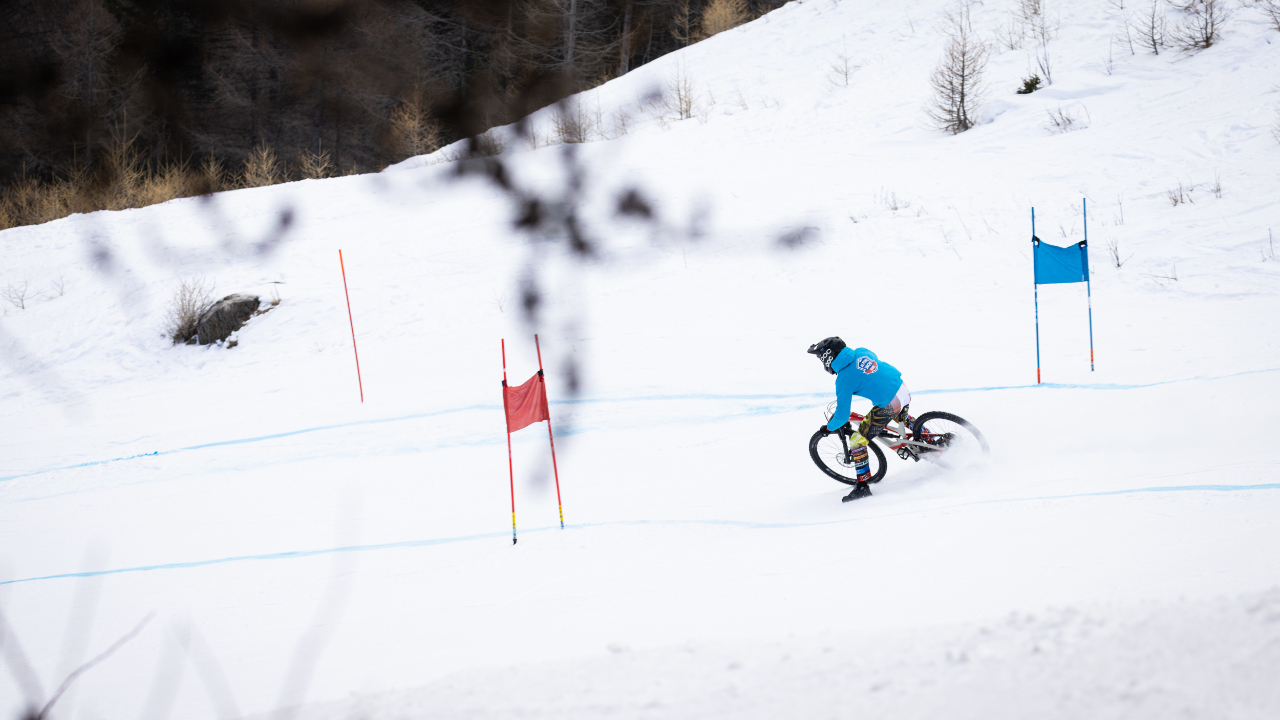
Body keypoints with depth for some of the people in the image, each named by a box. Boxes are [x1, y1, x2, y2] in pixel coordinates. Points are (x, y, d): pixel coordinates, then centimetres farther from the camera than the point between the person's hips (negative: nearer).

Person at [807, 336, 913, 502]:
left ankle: (862, 486, 9)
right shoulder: (862, 352, 8)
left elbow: (842, 416, -9)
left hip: (888, 406, -8)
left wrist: (829, 428, 11)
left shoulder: (843, 380, -11)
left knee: (857, 441, 4)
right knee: (901, 416, 43)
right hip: (903, 389, 8)